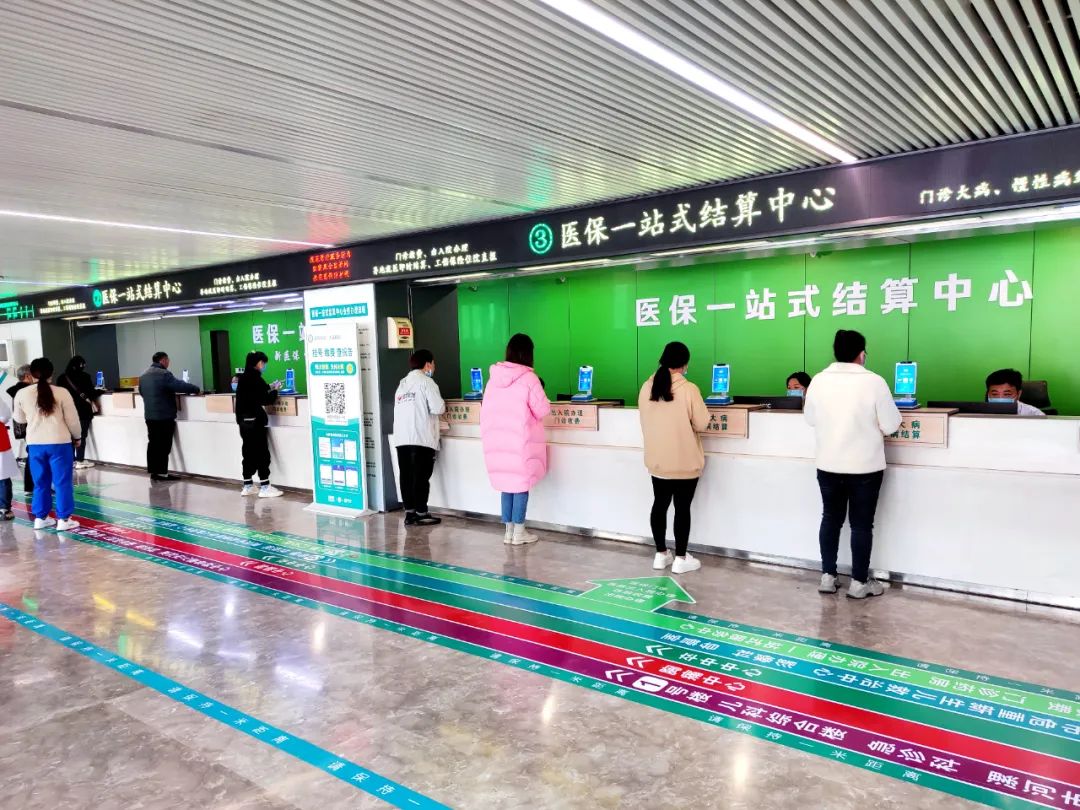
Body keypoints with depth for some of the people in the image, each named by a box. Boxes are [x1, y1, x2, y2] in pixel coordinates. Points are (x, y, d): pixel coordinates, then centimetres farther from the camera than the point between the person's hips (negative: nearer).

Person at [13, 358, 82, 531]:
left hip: (35, 444, 3)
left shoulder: (22, 394, 1)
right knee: (62, 482, 3)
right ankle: (64, 519, 5)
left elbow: (19, 419, 15)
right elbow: (72, 419, -3)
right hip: (59, 442, -3)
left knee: (40, 482, 15)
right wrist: (77, 436, 13)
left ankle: (40, 518, 22)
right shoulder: (61, 392, -8)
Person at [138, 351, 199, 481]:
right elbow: (180, 386, -20)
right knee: (163, 445, -5)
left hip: (149, 415, 8)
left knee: (153, 444, 11)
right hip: (164, 416, -8)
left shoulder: (143, 376, 13)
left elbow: (142, 393, 25)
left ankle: (153, 471, 13)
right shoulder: (163, 374, -15)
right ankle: (162, 473, -5)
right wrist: (196, 389, -8)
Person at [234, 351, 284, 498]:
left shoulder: (244, 378, 9)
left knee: (248, 453, 13)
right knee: (262, 453, -3)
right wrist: (275, 390, -1)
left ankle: (248, 486, 18)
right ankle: (265, 487, -1)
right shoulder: (255, 378, -16)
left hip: (243, 421, 9)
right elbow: (266, 400, -16)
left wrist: (268, 387, 18)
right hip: (254, 421, -9)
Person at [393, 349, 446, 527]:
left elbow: (400, 409, 17)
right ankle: (421, 514, 4)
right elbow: (438, 408, -12)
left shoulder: (402, 384, 19)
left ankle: (410, 513, 12)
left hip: (401, 438, 7)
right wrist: (442, 406, 11)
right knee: (421, 477, -1)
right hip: (422, 438, -6)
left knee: (406, 476, 7)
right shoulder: (426, 381, -3)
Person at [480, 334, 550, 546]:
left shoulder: (494, 376, 3)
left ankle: (508, 530, 19)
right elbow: (543, 410, -6)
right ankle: (519, 532, 10)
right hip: (521, 440, -5)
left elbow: (486, 408, 10)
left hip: (497, 440, 5)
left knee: (507, 483, 13)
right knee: (522, 483, 5)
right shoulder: (528, 378, -12)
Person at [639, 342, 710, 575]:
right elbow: (702, 424, -11)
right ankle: (680, 559, 12)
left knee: (660, 504, 14)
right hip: (685, 462, -4)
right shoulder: (688, 389, -17)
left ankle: (660, 555, 23)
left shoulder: (647, 387, -2)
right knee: (682, 508, 5)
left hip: (656, 460, 5)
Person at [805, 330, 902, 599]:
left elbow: (810, 418, 9)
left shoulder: (818, 381, -3)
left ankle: (827, 577, 20)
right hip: (865, 467, -3)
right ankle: (859, 583, 15)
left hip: (828, 465, 3)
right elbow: (891, 426, -10)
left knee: (830, 519, 14)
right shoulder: (874, 382, -14)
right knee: (861, 524, 7)